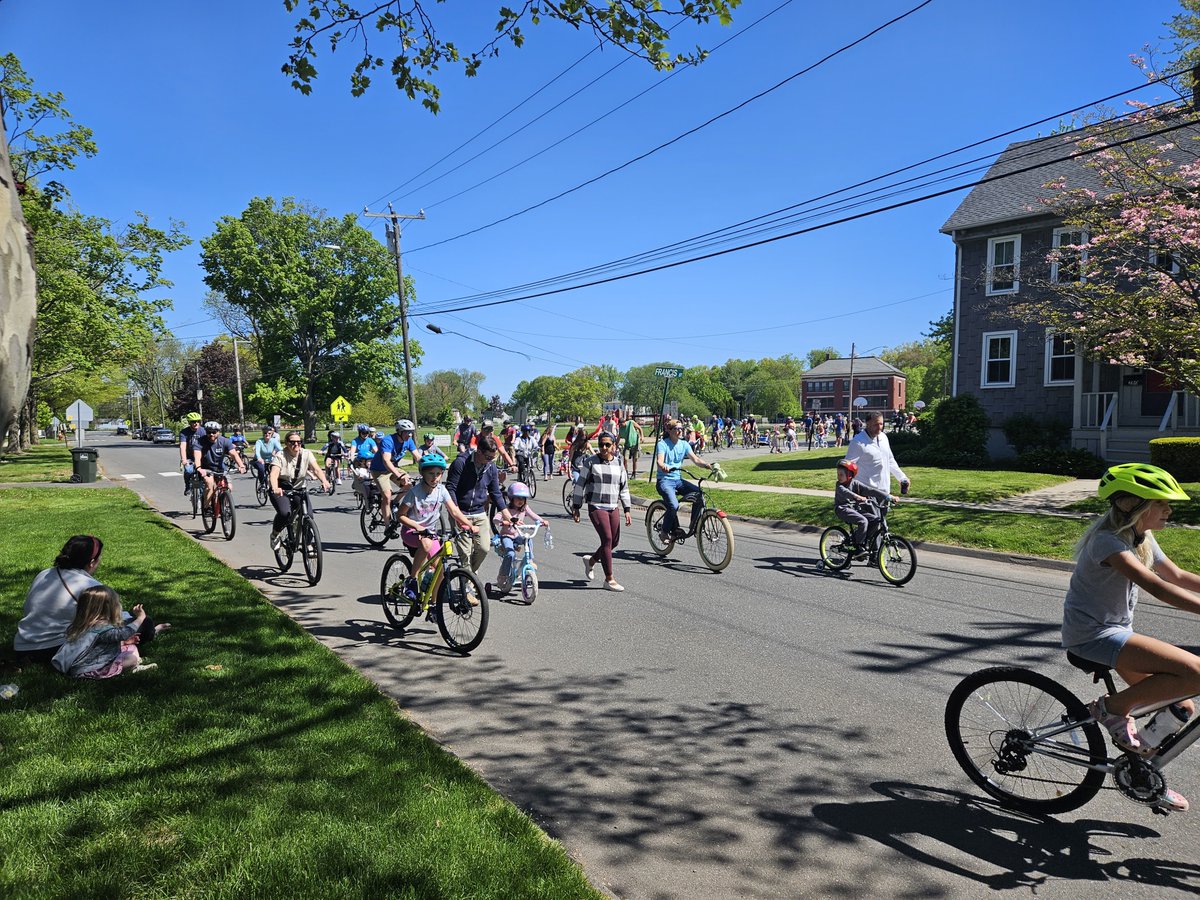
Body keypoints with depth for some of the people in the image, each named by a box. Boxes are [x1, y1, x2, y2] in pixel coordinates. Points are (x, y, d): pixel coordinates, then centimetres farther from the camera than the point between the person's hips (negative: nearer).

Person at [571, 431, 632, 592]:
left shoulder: (619, 463, 9)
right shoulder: (590, 462, -2)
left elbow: (624, 487, 14)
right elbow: (580, 484, 1)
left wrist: (627, 510, 9)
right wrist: (576, 507, -1)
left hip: (613, 508, 5)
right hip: (596, 507, -5)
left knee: (615, 541, 7)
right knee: (607, 539, -12)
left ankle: (591, 561, 33)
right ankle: (609, 579, -3)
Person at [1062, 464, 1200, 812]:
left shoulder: (1142, 538, 8)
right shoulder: (1108, 541, -22)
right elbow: (1158, 588, -32)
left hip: (1115, 632, 9)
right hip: (1093, 634, -9)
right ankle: (1113, 708, -6)